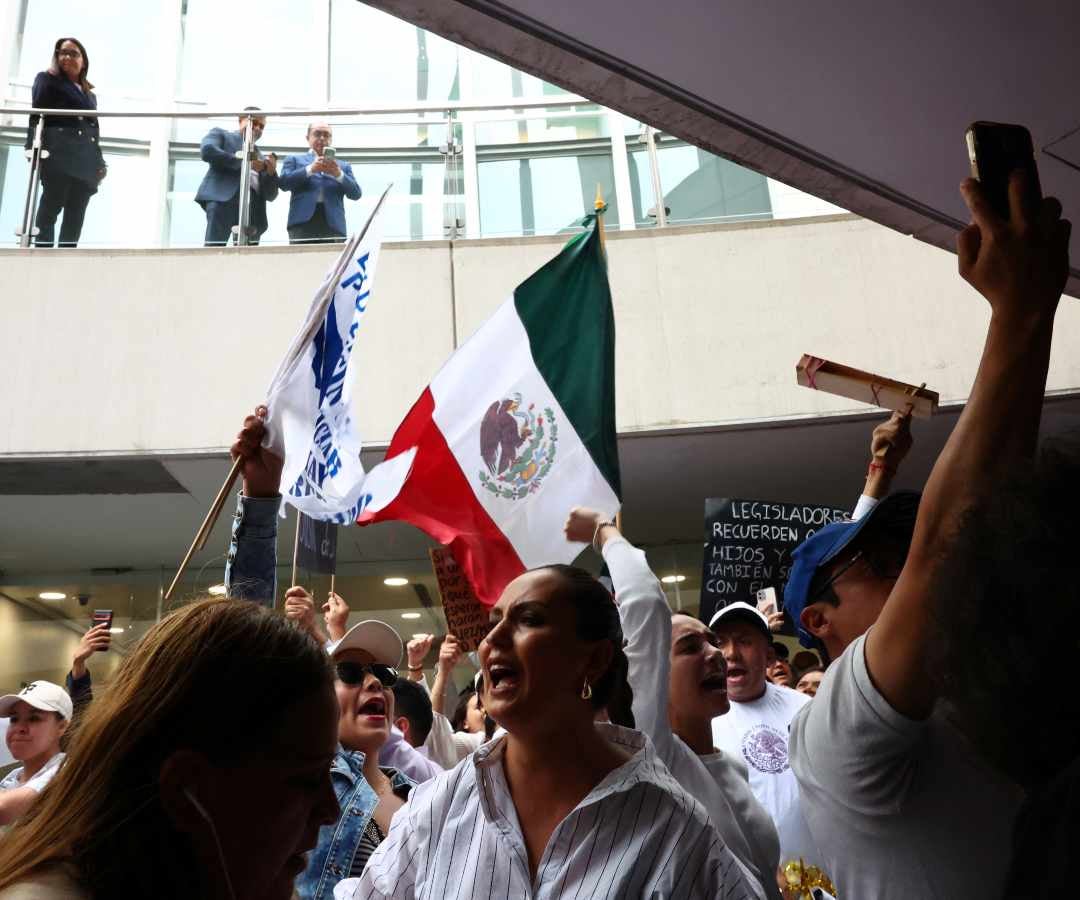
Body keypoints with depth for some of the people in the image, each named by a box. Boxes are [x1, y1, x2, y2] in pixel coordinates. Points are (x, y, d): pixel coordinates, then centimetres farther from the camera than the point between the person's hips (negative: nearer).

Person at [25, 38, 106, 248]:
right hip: (58, 153, -5)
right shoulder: (47, 79, 13)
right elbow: (36, 114, 0)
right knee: (50, 209, -12)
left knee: (75, 217, -4)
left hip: (85, 159, 5)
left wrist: (100, 163, 10)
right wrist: (34, 146, -15)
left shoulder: (90, 95, 28)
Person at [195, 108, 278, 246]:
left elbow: (271, 195, 25)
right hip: (224, 197, -4)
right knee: (214, 248, -22)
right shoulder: (221, 134, 23)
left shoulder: (261, 157, 33)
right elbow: (207, 151, -1)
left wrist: (271, 171, 5)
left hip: (253, 206, 4)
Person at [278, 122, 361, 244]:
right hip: (302, 224, -1)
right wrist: (310, 169, -7)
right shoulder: (294, 159, 21)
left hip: (333, 226, 1)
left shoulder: (343, 165, 25)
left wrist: (338, 174, -5)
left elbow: (356, 194, 12)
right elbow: (283, 183, 3)